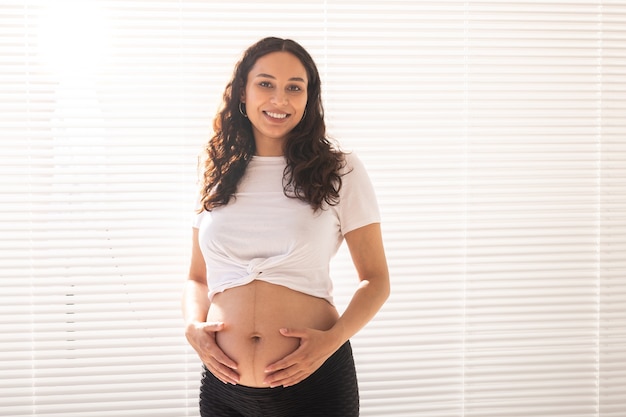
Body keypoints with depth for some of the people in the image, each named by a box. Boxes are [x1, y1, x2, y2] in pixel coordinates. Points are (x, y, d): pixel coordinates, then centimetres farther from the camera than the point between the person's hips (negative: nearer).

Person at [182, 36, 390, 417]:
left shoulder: (340, 171, 0)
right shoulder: (217, 177, 9)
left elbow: (376, 279, 0)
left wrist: (333, 339, -15)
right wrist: (193, 326, -5)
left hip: (313, 382, -3)